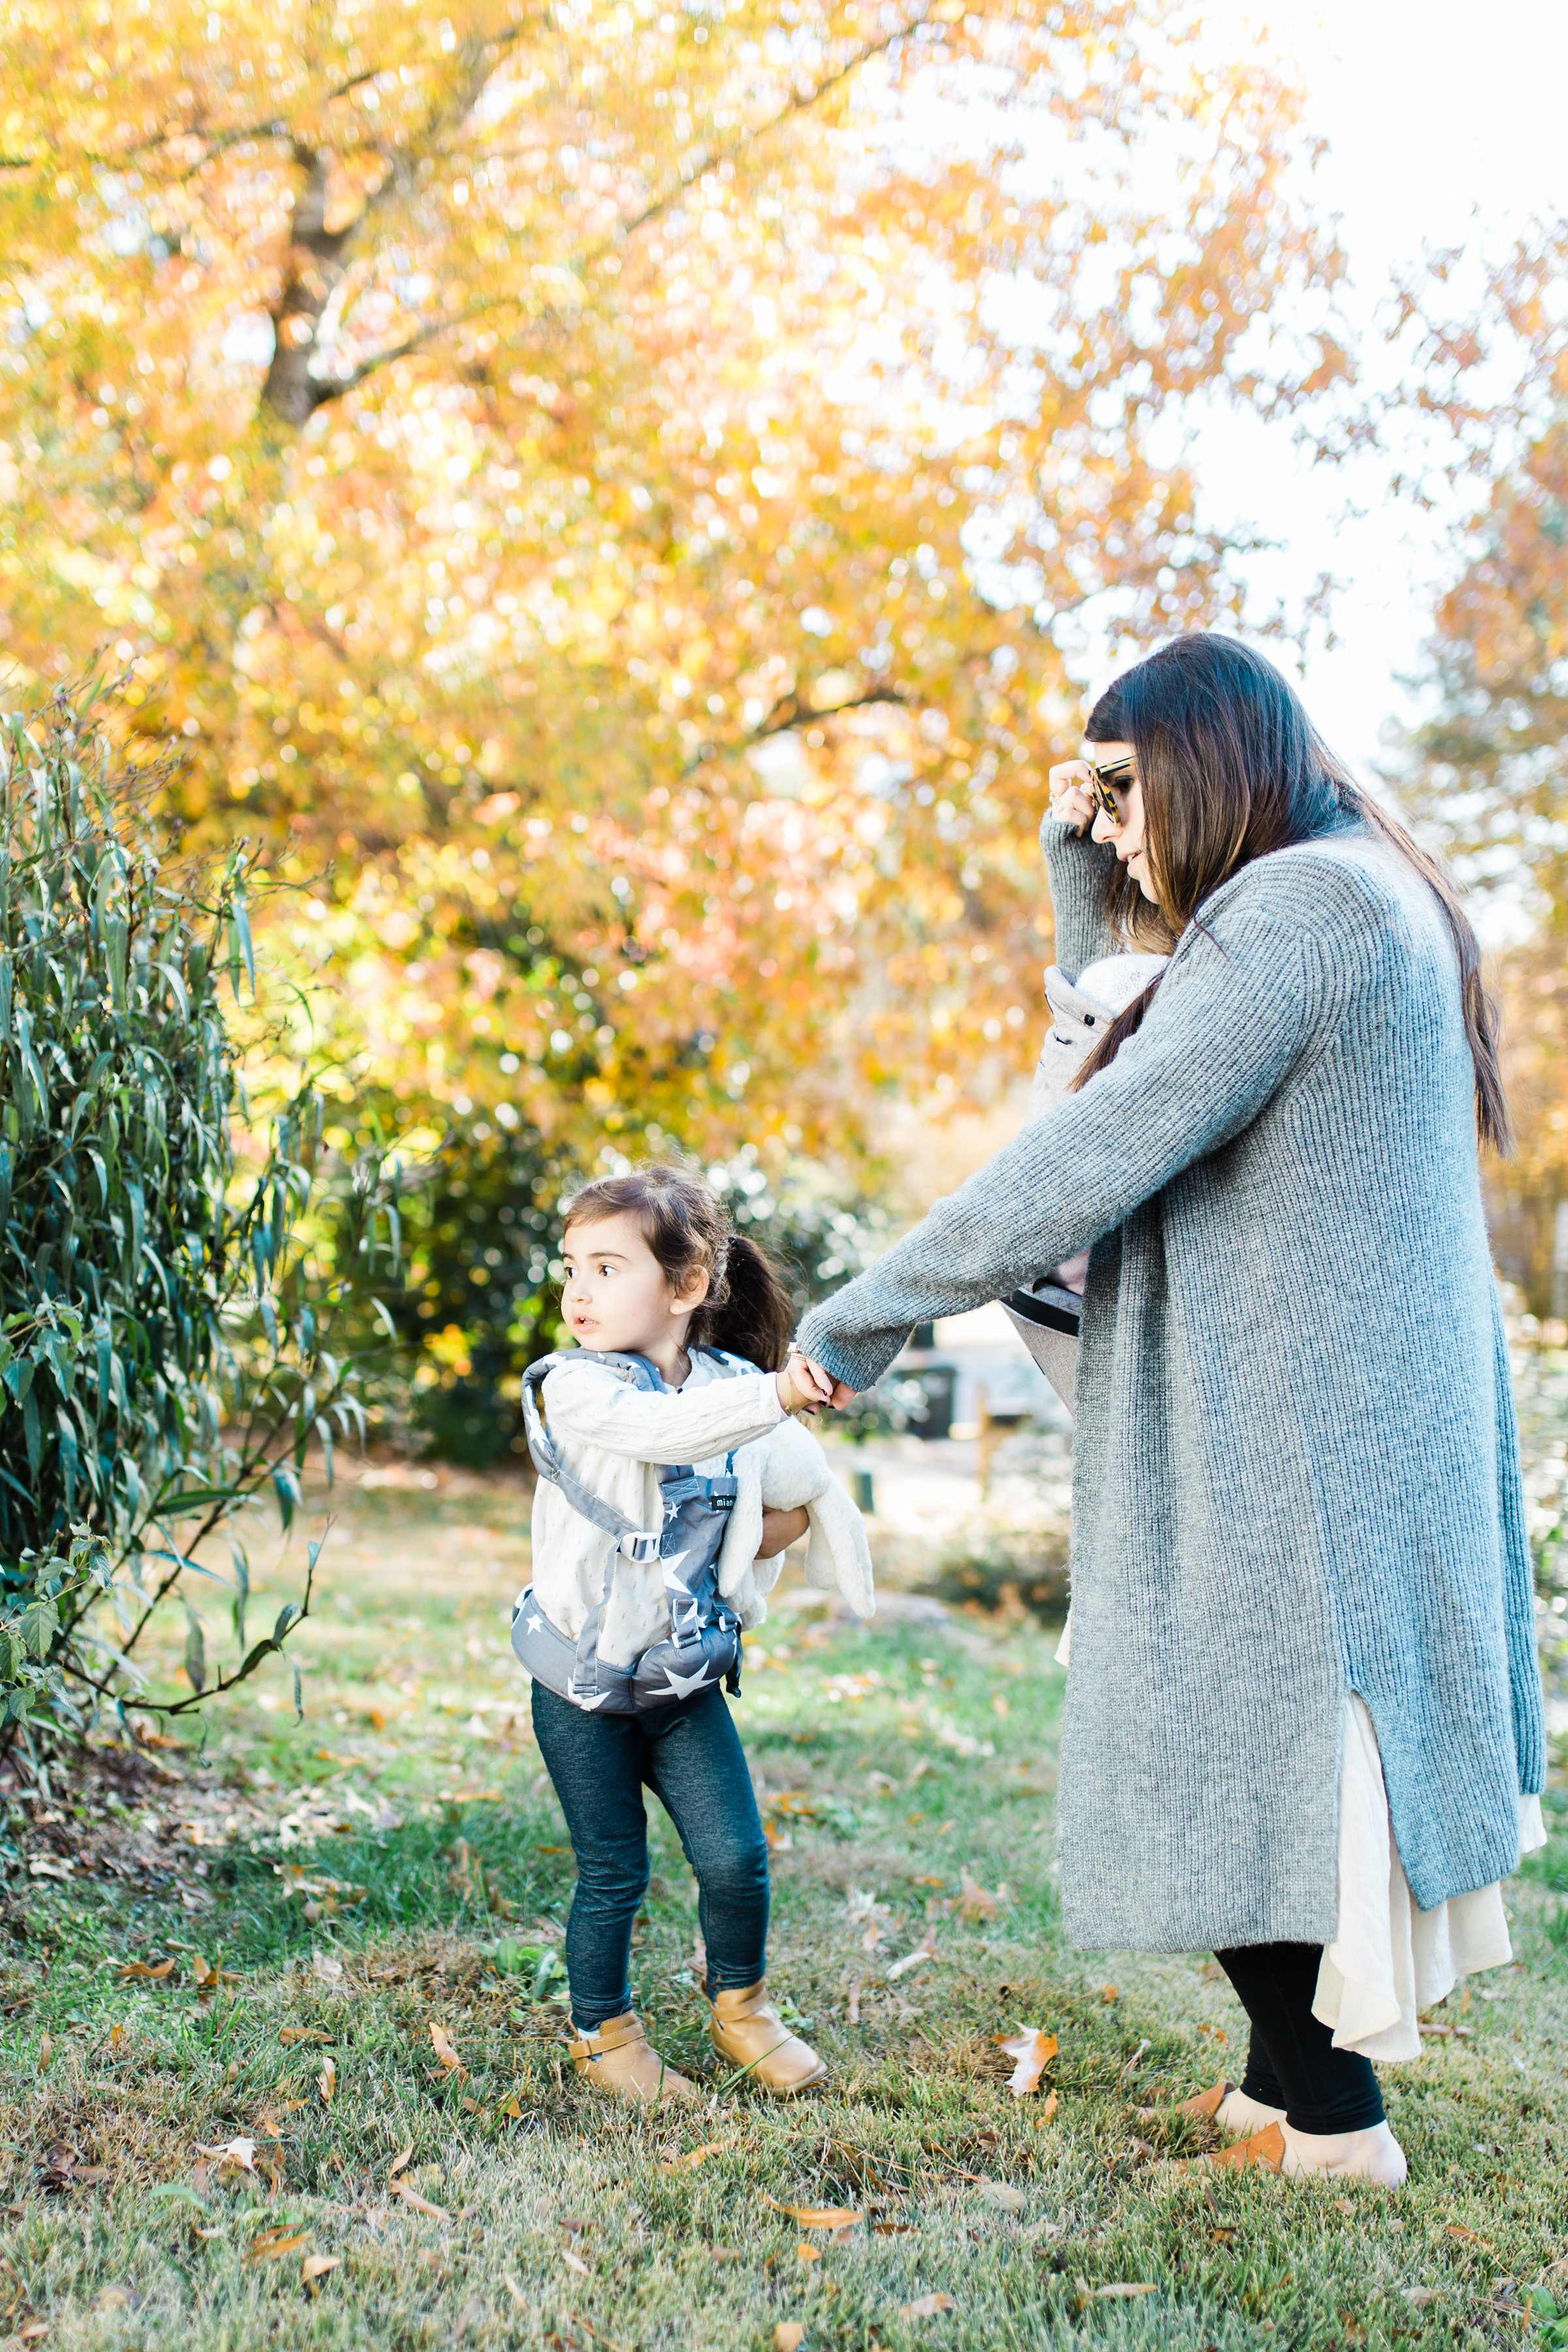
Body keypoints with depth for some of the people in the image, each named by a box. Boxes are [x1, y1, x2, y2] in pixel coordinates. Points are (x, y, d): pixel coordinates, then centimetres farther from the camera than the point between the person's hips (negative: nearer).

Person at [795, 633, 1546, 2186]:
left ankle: (1333, 2117, 11)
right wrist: (1084, 879, 13)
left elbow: (1090, 1161, -23)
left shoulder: (1296, 910, -17)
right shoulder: (1361, 898, 15)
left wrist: (860, 1321, -16)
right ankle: (1296, 2077, 27)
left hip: (1283, 1441, -10)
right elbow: (1134, 1063, 25)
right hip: (1374, 1421, 10)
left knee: (1241, 1774, 0)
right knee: (1298, 1775, 16)